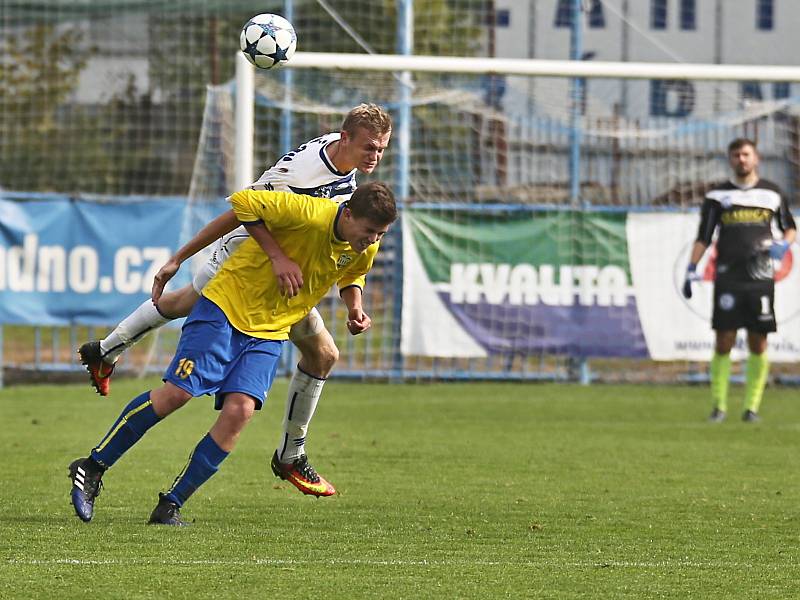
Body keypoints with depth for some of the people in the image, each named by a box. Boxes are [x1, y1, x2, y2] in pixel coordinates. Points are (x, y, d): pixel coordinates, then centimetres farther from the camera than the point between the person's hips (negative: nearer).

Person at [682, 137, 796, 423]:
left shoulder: (772, 193, 11)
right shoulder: (717, 195, 8)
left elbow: (789, 227, 20)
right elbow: (703, 237, 7)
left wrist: (784, 244, -1)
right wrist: (691, 269, -3)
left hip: (760, 277, 1)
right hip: (728, 276, -1)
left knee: (758, 343, 0)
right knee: (724, 340, -6)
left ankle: (752, 406, 6)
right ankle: (718, 405, 1)